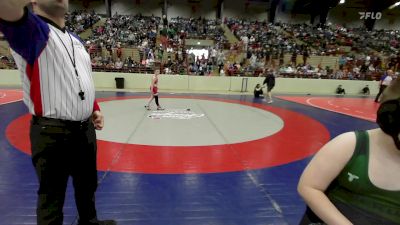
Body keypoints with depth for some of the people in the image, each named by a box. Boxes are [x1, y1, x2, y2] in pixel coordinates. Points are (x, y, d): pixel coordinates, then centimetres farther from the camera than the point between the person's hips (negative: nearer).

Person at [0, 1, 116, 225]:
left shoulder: (76, 40, 15)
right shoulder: (31, 29, -8)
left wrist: (95, 109, 10)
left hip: (85, 129, 7)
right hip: (52, 133, -7)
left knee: (88, 184, 24)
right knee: (52, 194, 11)